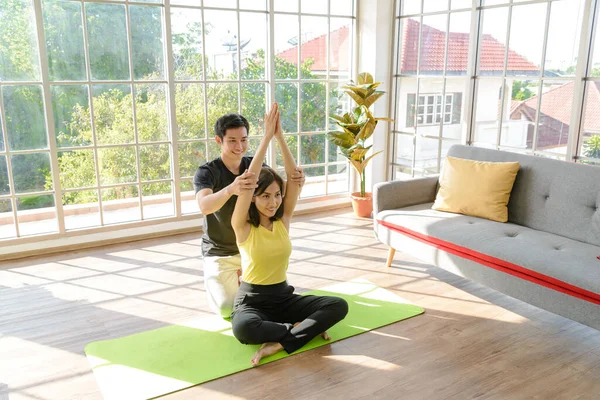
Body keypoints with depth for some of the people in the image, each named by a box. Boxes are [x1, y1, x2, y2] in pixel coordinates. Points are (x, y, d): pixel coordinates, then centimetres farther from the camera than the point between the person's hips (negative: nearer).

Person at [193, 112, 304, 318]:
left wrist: (295, 181, -44)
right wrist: (230, 190, -59)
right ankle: (216, 280, 20)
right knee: (226, 309, -15)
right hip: (219, 253, -3)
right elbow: (205, 206, -38)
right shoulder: (206, 172, -18)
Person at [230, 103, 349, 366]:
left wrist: (280, 136, -19)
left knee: (339, 306, -18)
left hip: (283, 296, 4)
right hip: (251, 300, -4)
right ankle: (300, 328, -16)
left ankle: (280, 343, -23)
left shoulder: (283, 220, -1)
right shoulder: (243, 227, -13)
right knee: (243, 328, -40)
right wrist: (267, 136, -27)